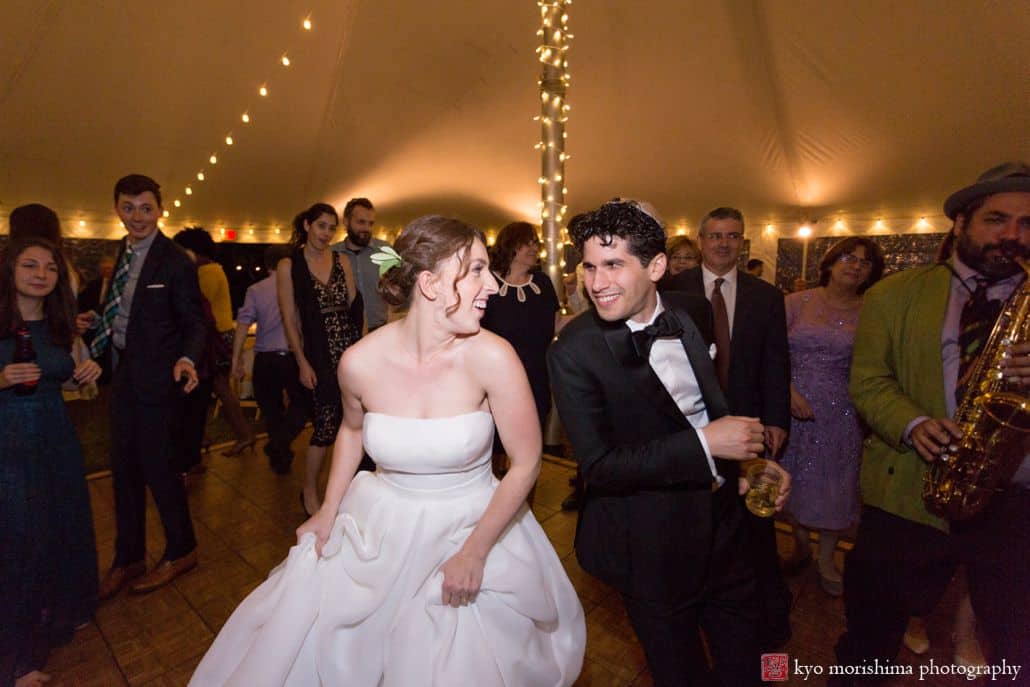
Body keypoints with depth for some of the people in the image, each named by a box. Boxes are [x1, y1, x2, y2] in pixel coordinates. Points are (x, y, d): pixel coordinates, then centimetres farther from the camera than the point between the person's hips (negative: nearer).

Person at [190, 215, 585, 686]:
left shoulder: (492, 357, -23)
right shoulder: (360, 361, -15)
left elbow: (526, 463, -14)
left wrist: (475, 552, -13)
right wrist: (328, 512, 8)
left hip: (471, 526, -2)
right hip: (380, 527, 3)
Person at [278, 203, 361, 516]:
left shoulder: (342, 262, 10)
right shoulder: (289, 266, 1)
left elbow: (354, 308, 10)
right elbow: (290, 319, -1)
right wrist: (303, 363, -6)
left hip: (351, 349, 3)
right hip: (319, 354, -3)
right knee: (328, 424, -1)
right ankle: (309, 491, 22)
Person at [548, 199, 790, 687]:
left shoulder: (694, 311, -6)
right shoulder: (574, 352, -23)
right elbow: (598, 467, -24)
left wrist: (750, 457, -2)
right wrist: (704, 444, -27)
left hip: (723, 522, 5)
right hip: (651, 547, -4)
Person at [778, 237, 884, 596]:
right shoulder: (796, 303, -1)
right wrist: (789, 391, -15)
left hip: (840, 412, 0)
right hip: (793, 406, 0)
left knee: (833, 485, 10)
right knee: (793, 481, 13)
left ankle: (826, 559, 33)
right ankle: (801, 546, 38)